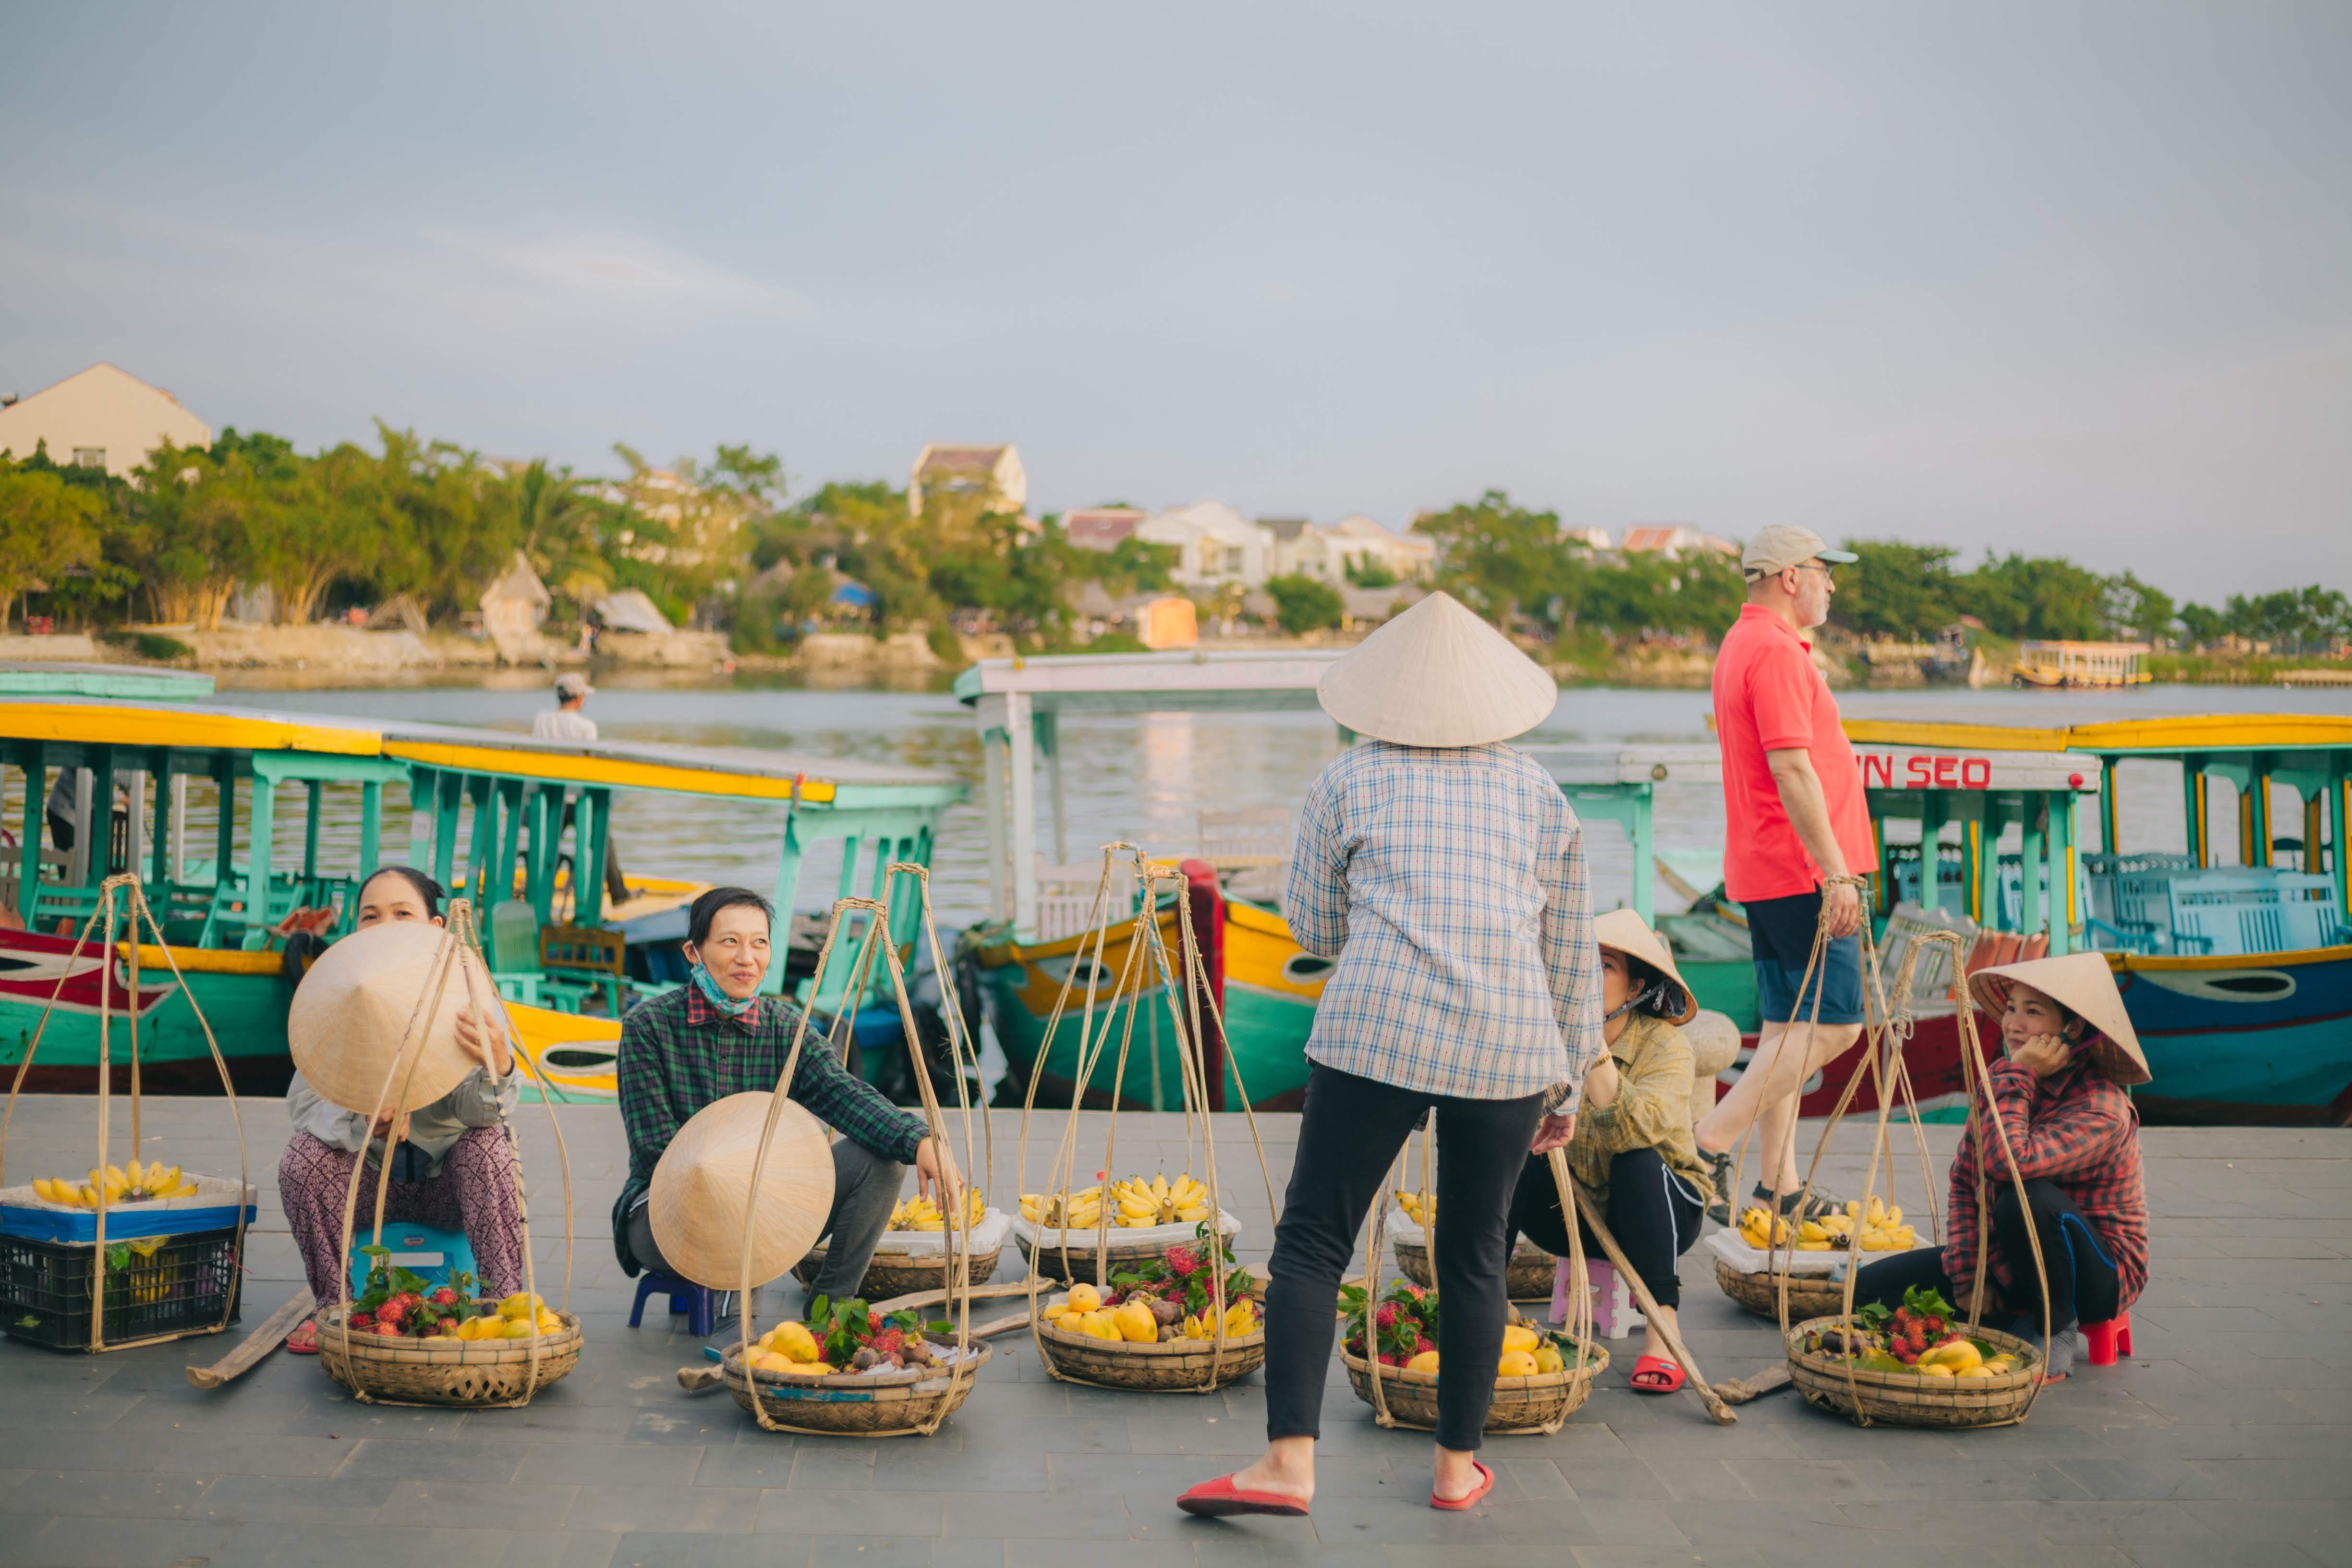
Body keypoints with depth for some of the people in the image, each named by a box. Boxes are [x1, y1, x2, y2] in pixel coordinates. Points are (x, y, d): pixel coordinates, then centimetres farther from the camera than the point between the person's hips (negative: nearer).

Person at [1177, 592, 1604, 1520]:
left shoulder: (1348, 781, 10)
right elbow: (1572, 960, 18)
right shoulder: (1540, 794, 16)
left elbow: (1313, 927, 16)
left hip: (1378, 1033, -2)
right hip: (1509, 1047, 3)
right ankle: (1458, 1466, 21)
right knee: (1476, 1254, 14)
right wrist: (1565, 1086, 25)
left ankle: (1289, 1460, -9)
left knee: (1312, 1239, 1)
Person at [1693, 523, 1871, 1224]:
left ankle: (1779, 1186, 13)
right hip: (1802, 871, -11)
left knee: (1788, 1027, 11)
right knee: (1832, 1023, -9)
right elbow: (1792, 771, -22)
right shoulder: (1775, 651, -15)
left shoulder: (1742, 645, 18)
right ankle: (1709, 1145, -9)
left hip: (1764, 870, 11)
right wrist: (1836, 873, -22)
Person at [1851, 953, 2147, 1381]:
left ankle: (2055, 1336, -13)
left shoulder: (2101, 1110, -24)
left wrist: (2018, 1077, -29)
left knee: (2028, 1195, -38)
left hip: (2097, 1277, -6)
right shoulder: (1999, 1077, -1)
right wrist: (1968, 1278, -5)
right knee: (1872, 1287, -9)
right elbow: (1964, 1182, 4)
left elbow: (2007, 1162, -40)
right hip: (2005, 1259, 6)